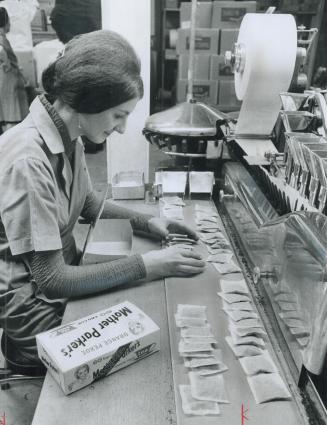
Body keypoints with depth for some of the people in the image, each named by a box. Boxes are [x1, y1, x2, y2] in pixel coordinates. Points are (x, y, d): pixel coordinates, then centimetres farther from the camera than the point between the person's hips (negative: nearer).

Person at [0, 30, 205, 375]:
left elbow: (89, 205, 12)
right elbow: (50, 279, -26)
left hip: (61, 275, 7)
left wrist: (148, 223, -2)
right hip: (30, 301, -7)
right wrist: (147, 264, -26)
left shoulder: (68, 139, -3)